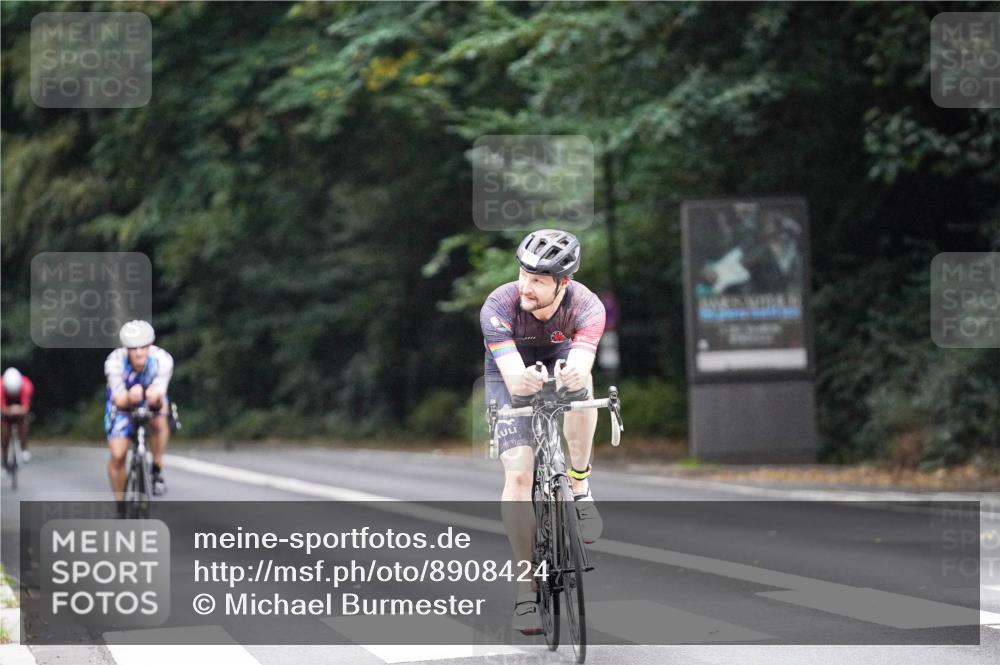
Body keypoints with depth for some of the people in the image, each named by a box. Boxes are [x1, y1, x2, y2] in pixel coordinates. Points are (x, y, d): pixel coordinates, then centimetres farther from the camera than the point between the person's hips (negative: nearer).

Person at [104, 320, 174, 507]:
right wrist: (130, 397, -59)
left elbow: (160, 393, -34)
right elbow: (119, 400, -35)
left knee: (159, 421, -34)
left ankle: (157, 468, -13)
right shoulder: (115, 362, -33)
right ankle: (120, 503, 10)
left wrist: (155, 397, -59)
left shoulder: (162, 360, -31)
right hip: (123, 402, 0)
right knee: (117, 455, -11)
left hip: (150, 401, 1)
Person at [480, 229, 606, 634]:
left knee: (579, 383, -37)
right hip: (512, 376, -1)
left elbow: (581, 366, -47)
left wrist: (573, 375, -71)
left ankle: (580, 487, -17)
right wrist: (523, 381, -68)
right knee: (519, 474, -16)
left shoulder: (586, 307, -31)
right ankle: (526, 586, -6)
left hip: (559, 362, 1)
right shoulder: (499, 306, -34)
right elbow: (513, 376, -44)